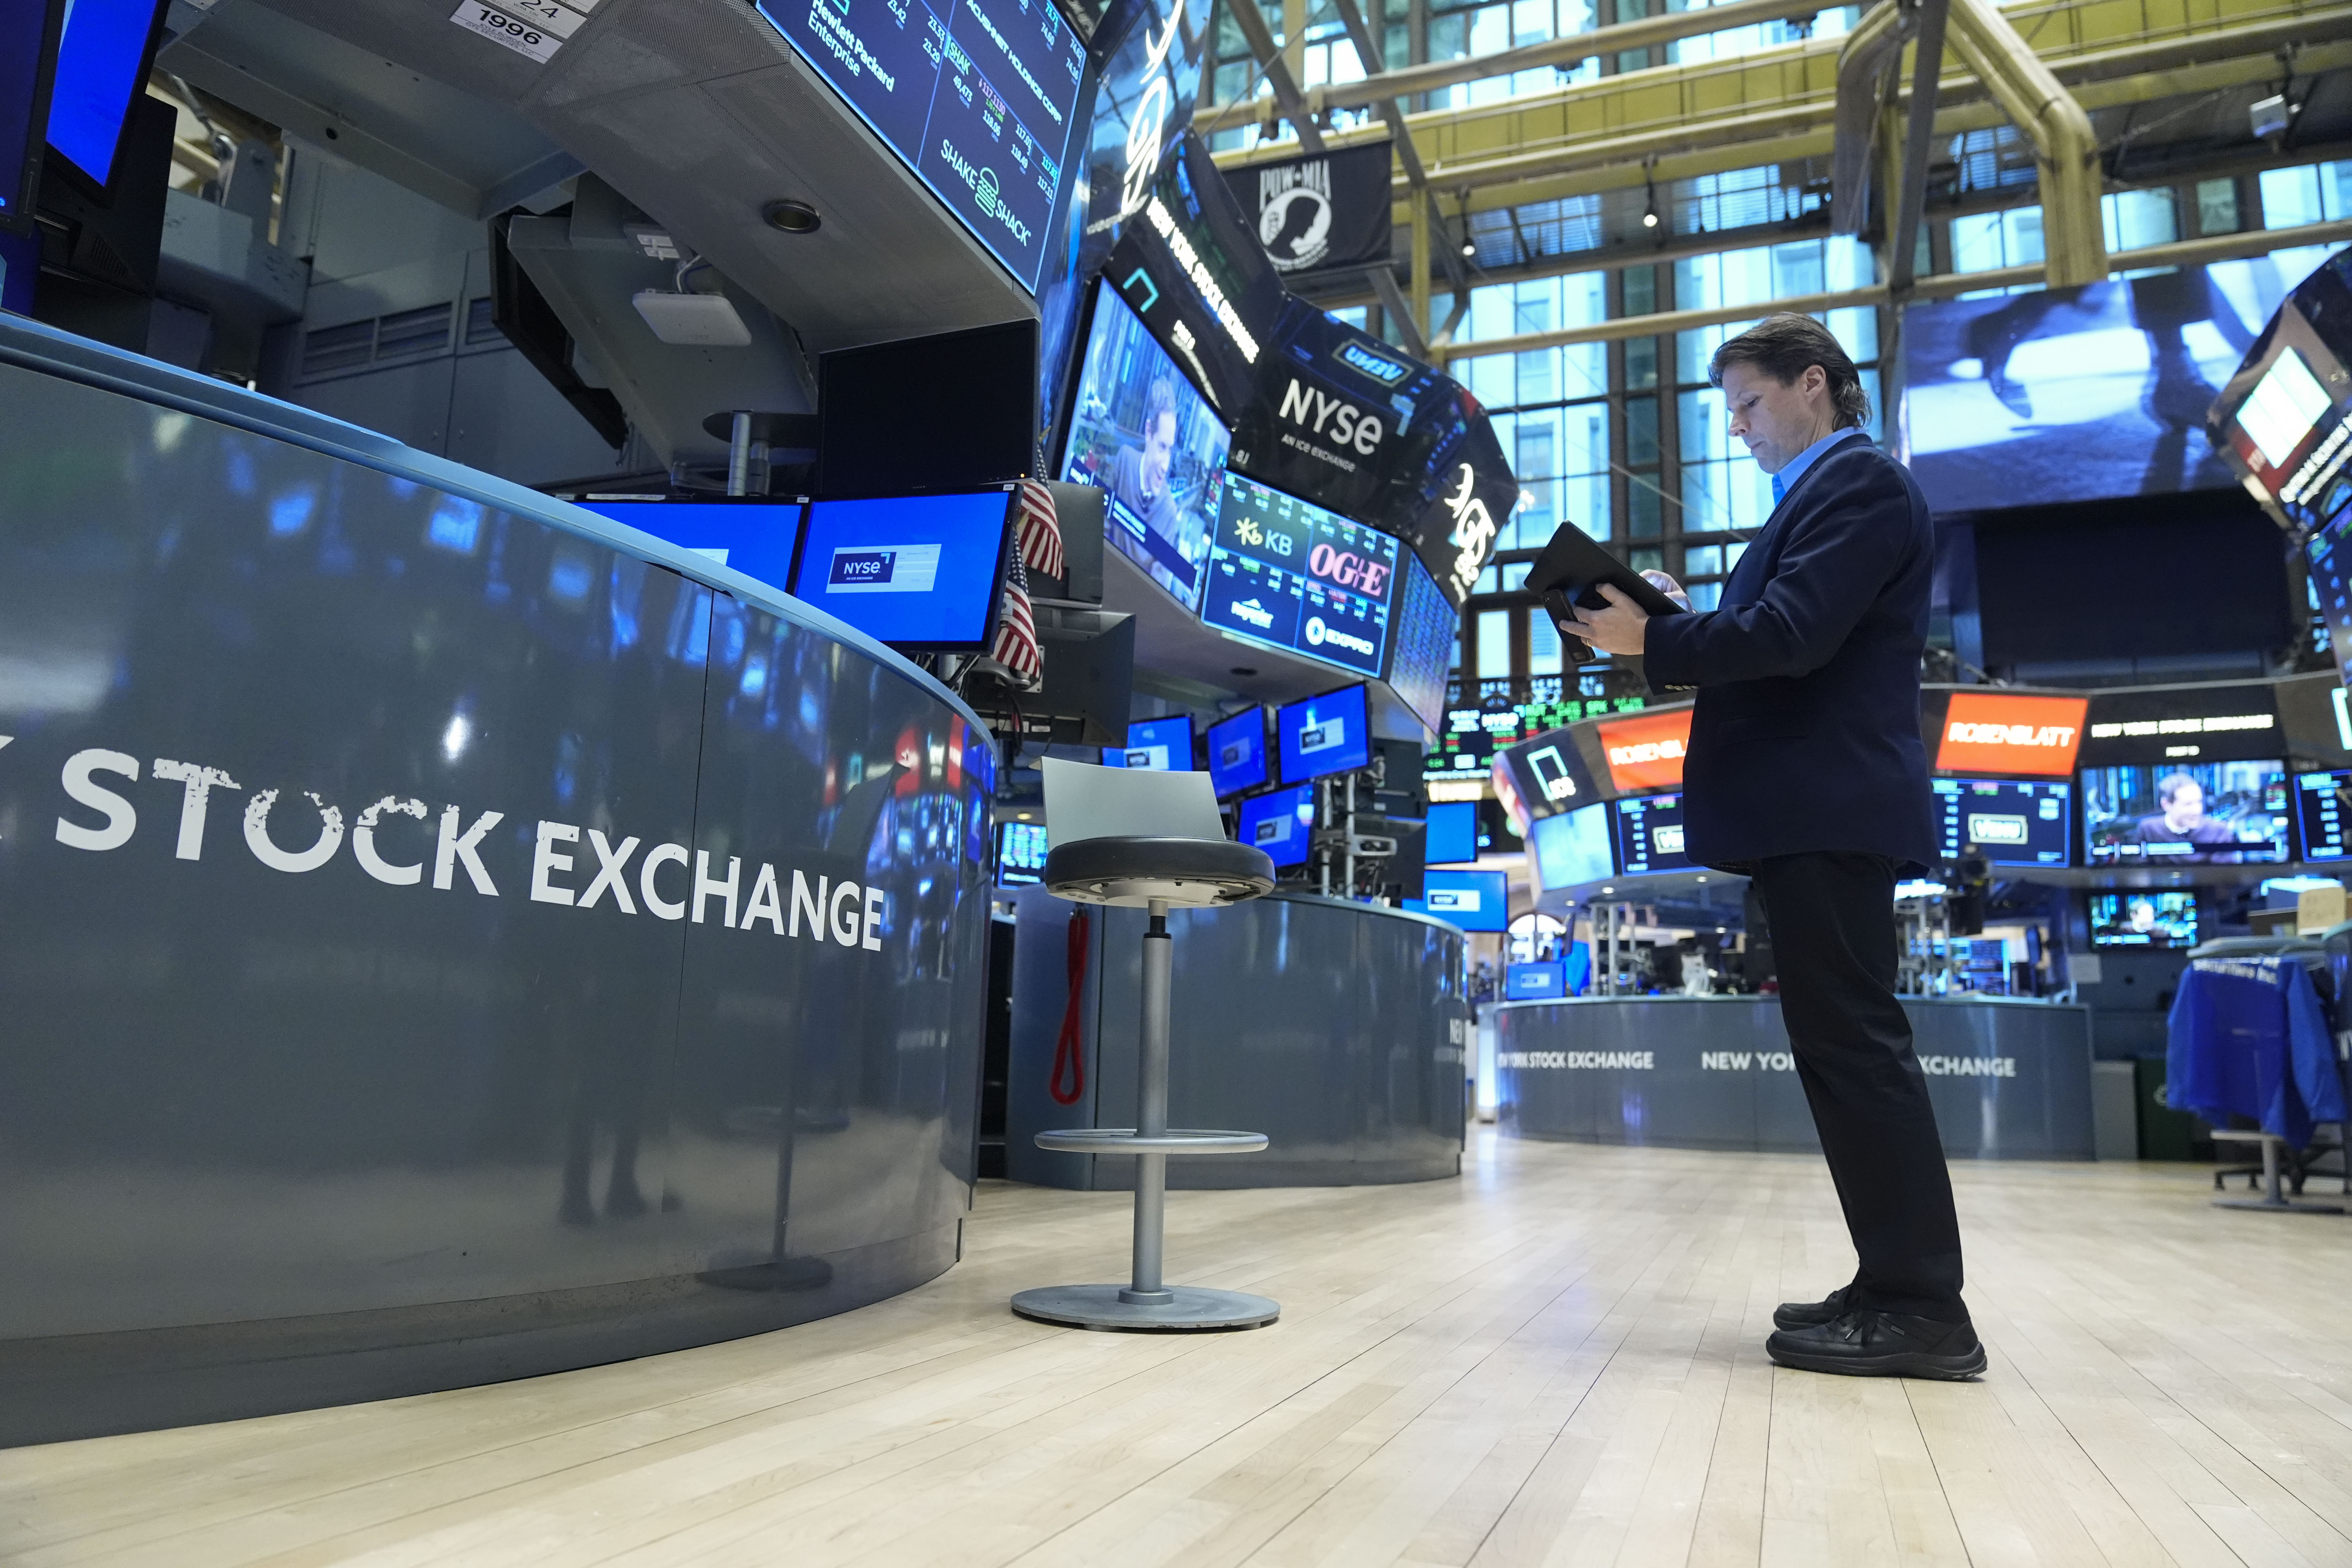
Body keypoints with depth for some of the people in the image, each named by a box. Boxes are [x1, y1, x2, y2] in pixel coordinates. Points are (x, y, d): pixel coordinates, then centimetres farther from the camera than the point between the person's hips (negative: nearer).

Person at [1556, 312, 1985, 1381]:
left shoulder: (1858, 482, -6)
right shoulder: (1825, 493, 26)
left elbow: (1792, 634, -19)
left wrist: (1653, 640, -10)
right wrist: (1675, 636, 8)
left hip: (1829, 810, -10)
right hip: (1813, 811, 10)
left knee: (1853, 1043, -9)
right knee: (1845, 1046, 10)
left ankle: (1922, 1307, -2)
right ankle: (1899, 1288, 17)